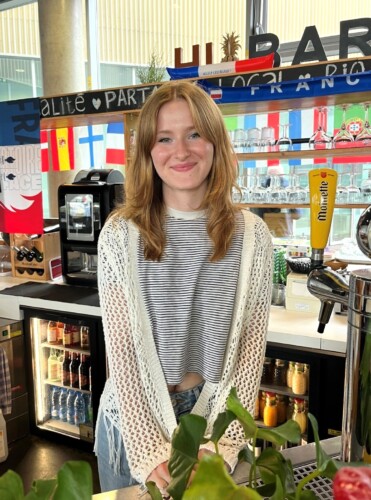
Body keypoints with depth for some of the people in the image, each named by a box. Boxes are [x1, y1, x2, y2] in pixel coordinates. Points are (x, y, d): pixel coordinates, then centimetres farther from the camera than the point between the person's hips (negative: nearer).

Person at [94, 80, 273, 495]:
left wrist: (223, 440, -13)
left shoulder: (251, 235, -8)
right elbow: (122, 346, -11)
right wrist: (150, 449, -16)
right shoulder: (120, 234, -11)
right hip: (135, 418, 0)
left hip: (218, 418, 1)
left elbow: (252, 344, -7)